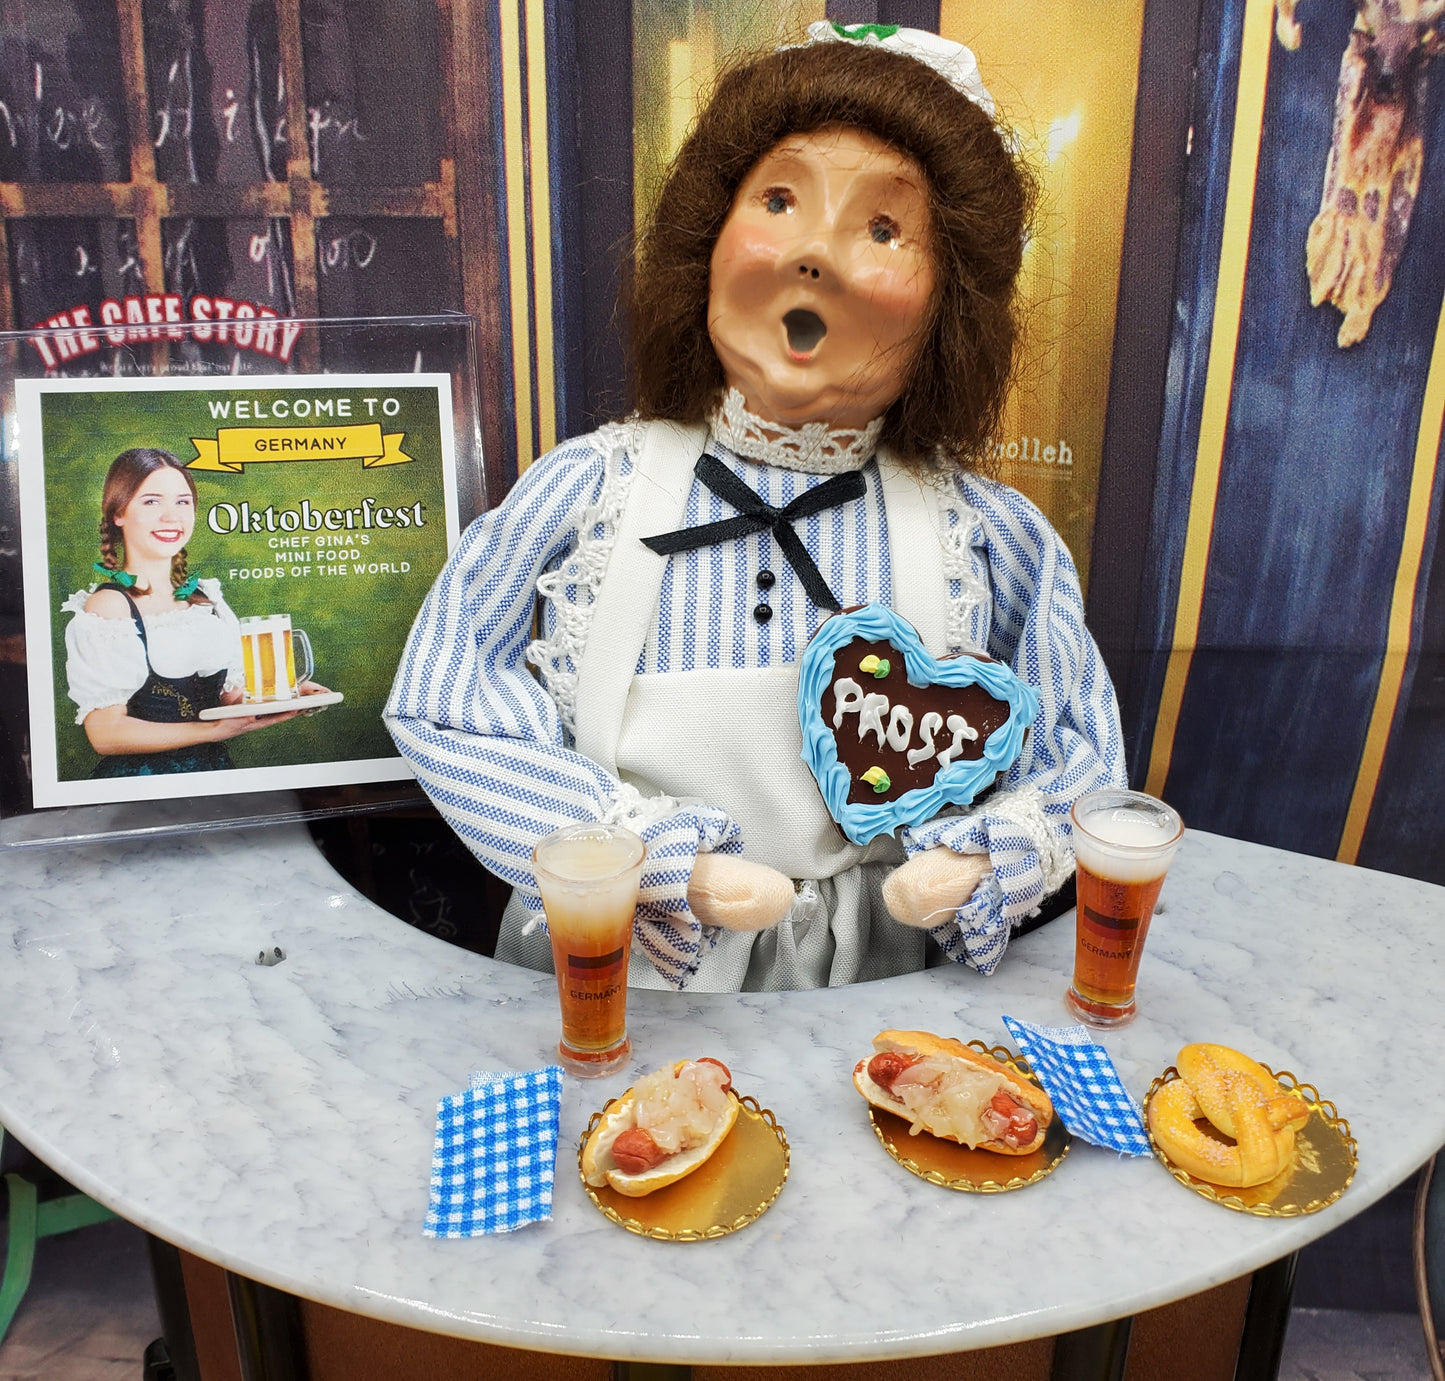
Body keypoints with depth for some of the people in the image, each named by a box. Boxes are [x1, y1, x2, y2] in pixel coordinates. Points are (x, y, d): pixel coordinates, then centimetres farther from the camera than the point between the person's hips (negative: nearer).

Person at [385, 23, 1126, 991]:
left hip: (877, 989, 2)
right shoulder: (585, 494, -4)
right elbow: (443, 707, -6)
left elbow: (1078, 759, 8)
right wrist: (660, 864, -15)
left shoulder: (994, 539, -1)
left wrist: (974, 864, -12)